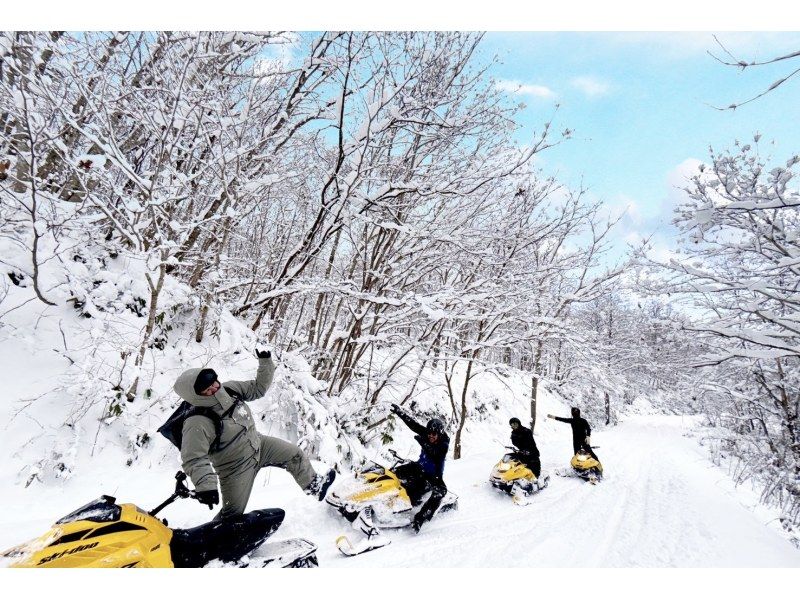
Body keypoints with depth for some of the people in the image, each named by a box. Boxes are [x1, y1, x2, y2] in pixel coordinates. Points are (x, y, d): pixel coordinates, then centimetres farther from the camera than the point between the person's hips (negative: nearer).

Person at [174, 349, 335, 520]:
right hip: (236, 467, -7)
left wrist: (265, 362, -14)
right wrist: (205, 485, -46)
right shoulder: (197, 423, -31)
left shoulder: (229, 389, -12)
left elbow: (258, 388, -2)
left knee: (295, 455, 13)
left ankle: (314, 486, 35)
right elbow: (194, 460, -33)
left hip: (258, 444, 7)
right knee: (233, 512, 3)